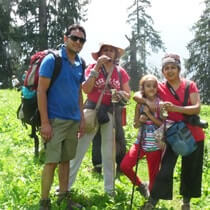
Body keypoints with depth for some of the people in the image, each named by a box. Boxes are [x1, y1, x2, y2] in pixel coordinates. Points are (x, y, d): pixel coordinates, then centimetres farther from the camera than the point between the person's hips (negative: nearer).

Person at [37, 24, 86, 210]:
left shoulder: (80, 64, 10)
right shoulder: (52, 59, -10)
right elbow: (41, 91, -12)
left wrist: (81, 118, 13)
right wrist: (44, 122, -17)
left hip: (73, 120, 6)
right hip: (55, 120, -6)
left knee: (66, 160, 12)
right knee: (52, 161, -5)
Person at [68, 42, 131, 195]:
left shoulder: (121, 72, 5)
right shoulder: (92, 68, -1)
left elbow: (128, 95, 9)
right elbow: (86, 89, -14)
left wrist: (118, 93, -13)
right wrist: (97, 67, -16)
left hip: (111, 112, 2)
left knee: (109, 150, 10)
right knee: (80, 147, 0)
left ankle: (109, 187, 21)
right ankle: (67, 183, 12)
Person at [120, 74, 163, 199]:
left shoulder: (160, 104, -5)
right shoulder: (140, 104, 4)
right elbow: (136, 125, 10)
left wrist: (149, 115, -19)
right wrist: (140, 120, -11)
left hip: (155, 145, -3)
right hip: (141, 142, 3)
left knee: (153, 175, 4)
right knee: (125, 166, -9)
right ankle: (140, 185, 17)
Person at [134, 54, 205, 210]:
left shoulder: (190, 85, -5)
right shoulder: (160, 88, -2)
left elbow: (197, 108, -17)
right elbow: (137, 95, -5)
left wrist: (175, 108, -30)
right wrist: (148, 102, -26)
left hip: (193, 135, 1)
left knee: (190, 170, 12)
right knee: (165, 169, -7)